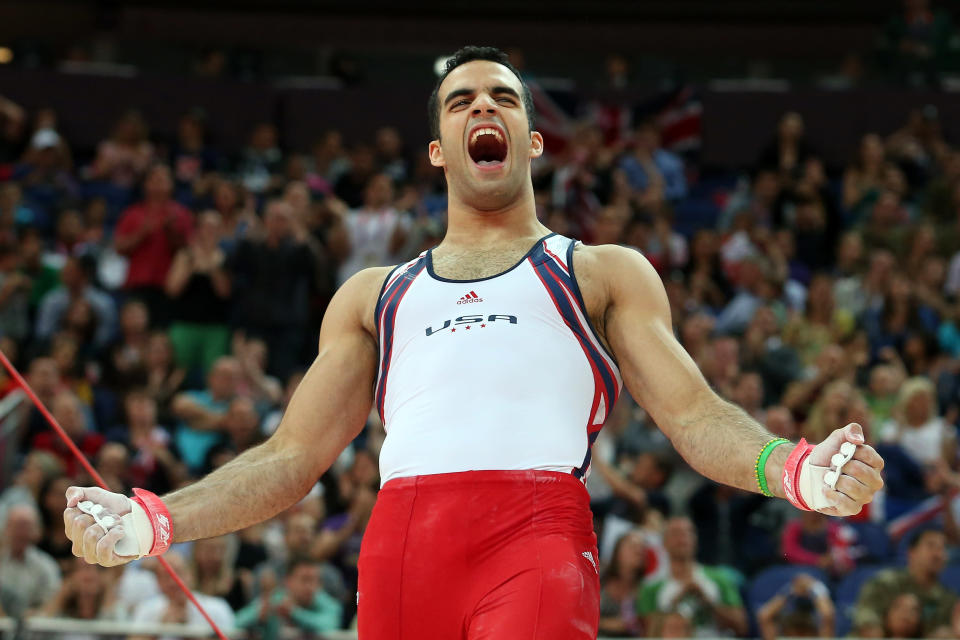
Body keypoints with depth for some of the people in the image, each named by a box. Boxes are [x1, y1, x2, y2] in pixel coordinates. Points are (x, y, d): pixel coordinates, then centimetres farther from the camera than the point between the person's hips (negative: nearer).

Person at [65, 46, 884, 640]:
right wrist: (155, 523, 10)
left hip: (539, 529, -3)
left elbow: (696, 418, 12)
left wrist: (797, 471, -10)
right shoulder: (373, 297, 30)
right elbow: (292, 457, 26)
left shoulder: (605, 274, 23)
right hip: (401, 542, 3)